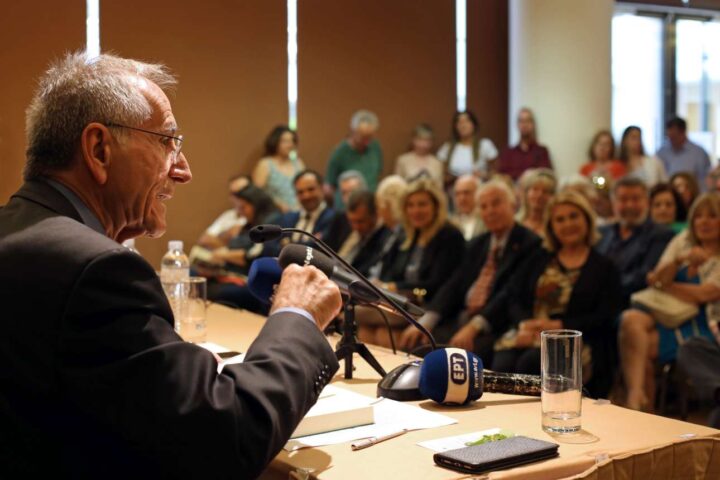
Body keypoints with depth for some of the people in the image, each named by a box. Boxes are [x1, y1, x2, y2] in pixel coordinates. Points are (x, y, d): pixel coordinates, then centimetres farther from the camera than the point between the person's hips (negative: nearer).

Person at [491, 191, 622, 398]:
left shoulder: (604, 267, 12)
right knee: (503, 364, -32)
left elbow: (605, 317, -1)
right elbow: (513, 297, 13)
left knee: (530, 362, -36)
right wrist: (524, 324, -10)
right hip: (529, 332, 3)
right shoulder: (539, 259, 23)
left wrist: (559, 325, -13)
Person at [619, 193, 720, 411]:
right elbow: (654, 280, 5)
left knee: (638, 345, -29)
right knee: (631, 319, -31)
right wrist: (679, 260, -13)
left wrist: (664, 285, -1)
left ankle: (642, 402, -19)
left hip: (701, 325, -4)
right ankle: (636, 397, -38)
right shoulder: (683, 240, 13)